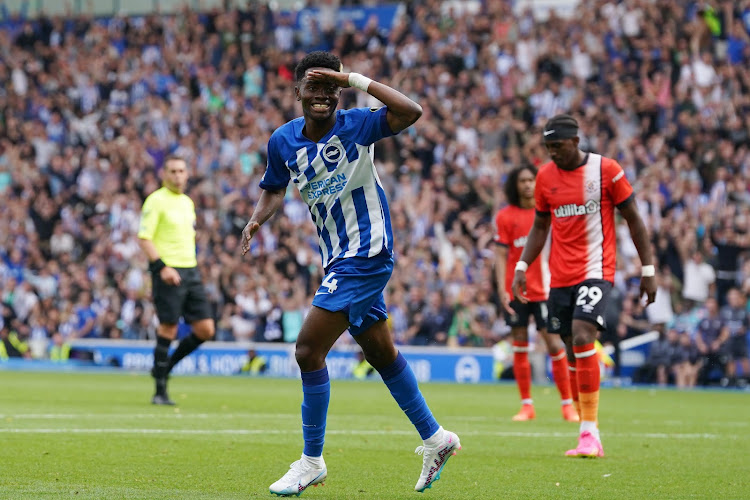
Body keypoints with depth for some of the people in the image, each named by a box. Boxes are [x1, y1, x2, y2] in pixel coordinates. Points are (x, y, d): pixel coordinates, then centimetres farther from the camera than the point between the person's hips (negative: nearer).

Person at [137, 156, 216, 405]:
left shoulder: (187, 202, 16)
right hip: (168, 272, -7)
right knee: (168, 330, -7)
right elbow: (143, 238, -13)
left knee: (205, 329, 1)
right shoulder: (156, 200, -7)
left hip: (191, 272, 7)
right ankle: (160, 391, 2)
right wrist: (162, 267, -23)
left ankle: (165, 366, 20)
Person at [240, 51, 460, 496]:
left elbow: (411, 112, -31)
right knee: (380, 352, 18)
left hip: (366, 255, -8)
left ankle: (312, 462, -2)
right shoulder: (283, 141, 3)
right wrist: (257, 218, -2)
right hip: (339, 259, 8)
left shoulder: (356, 125, -14)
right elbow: (275, 190, 20)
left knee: (309, 350, -12)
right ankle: (435, 439, 33)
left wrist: (354, 79, -32)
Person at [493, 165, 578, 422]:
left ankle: (568, 404, 2)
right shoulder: (505, 216, 2)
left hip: (544, 289, 0)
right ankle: (526, 405, 9)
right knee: (520, 346, 2)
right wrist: (502, 289, -8)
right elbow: (501, 255, 1)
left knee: (554, 344, -5)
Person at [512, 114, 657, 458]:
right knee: (573, 353, 5)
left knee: (582, 338, -23)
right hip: (560, 275, 5)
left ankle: (590, 432, -21)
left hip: (595, 271, -5)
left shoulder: (607, 170, -5)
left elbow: (633, 220, 1)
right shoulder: (545, 176, 7)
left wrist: (648, 269, 0)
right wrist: (521, 267, 6)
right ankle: (589, 438, 13)